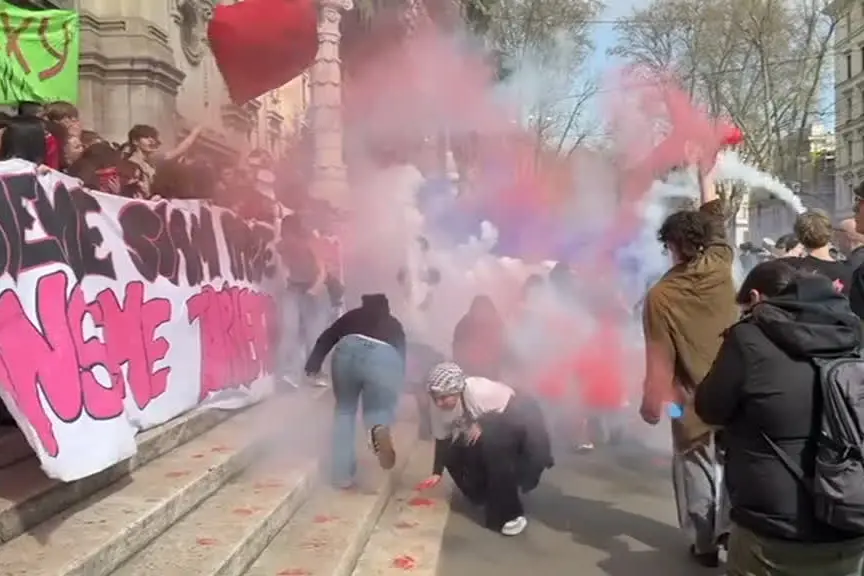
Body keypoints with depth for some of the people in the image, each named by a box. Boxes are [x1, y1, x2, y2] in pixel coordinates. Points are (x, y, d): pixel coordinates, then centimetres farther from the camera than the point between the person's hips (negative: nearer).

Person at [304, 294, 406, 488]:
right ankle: (379, 428, -20)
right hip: (385, 358, 0)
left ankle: (342, 474, 15)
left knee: (344, 411, 21)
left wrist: (312, 367, 20)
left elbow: (326, 338, 24)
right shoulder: (394, 325, 37)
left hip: (348, 349, 1)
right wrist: (397, 387, 37)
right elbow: (401, 356, 30)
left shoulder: (353, 315, 36)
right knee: (379, 408, 18)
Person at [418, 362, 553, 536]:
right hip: (489, 429, 7)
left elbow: (514, 408, -25)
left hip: (516, 419, -7)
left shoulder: (480, 392, -37)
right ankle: (485, 497, 19)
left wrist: (483, 425, -31)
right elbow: (442, 439, -5)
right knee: (453, 455, -5)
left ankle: (511, 514, -19)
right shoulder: (439, 407, -17)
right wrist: (437, 473, -12)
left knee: (493, 446, -32)